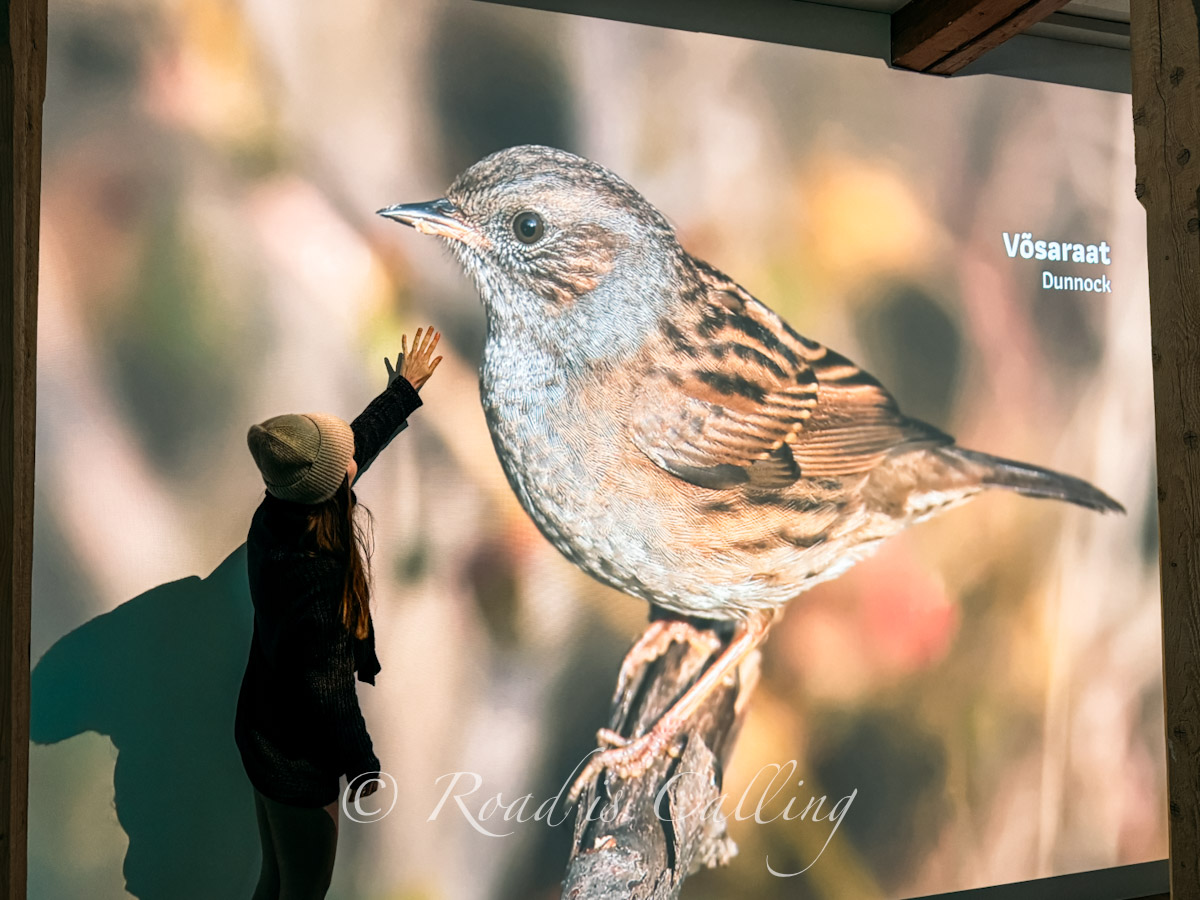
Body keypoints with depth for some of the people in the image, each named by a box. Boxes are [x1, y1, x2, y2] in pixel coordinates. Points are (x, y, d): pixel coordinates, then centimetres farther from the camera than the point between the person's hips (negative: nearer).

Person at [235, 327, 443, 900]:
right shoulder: (316, 574, -35)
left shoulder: (277, 518, -8)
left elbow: (358, 442, 9)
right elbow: (326, 687, -25)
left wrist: (404, 390, 22)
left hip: (262, 737, 8)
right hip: (298, 757, -8)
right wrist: (361, 764, -11)